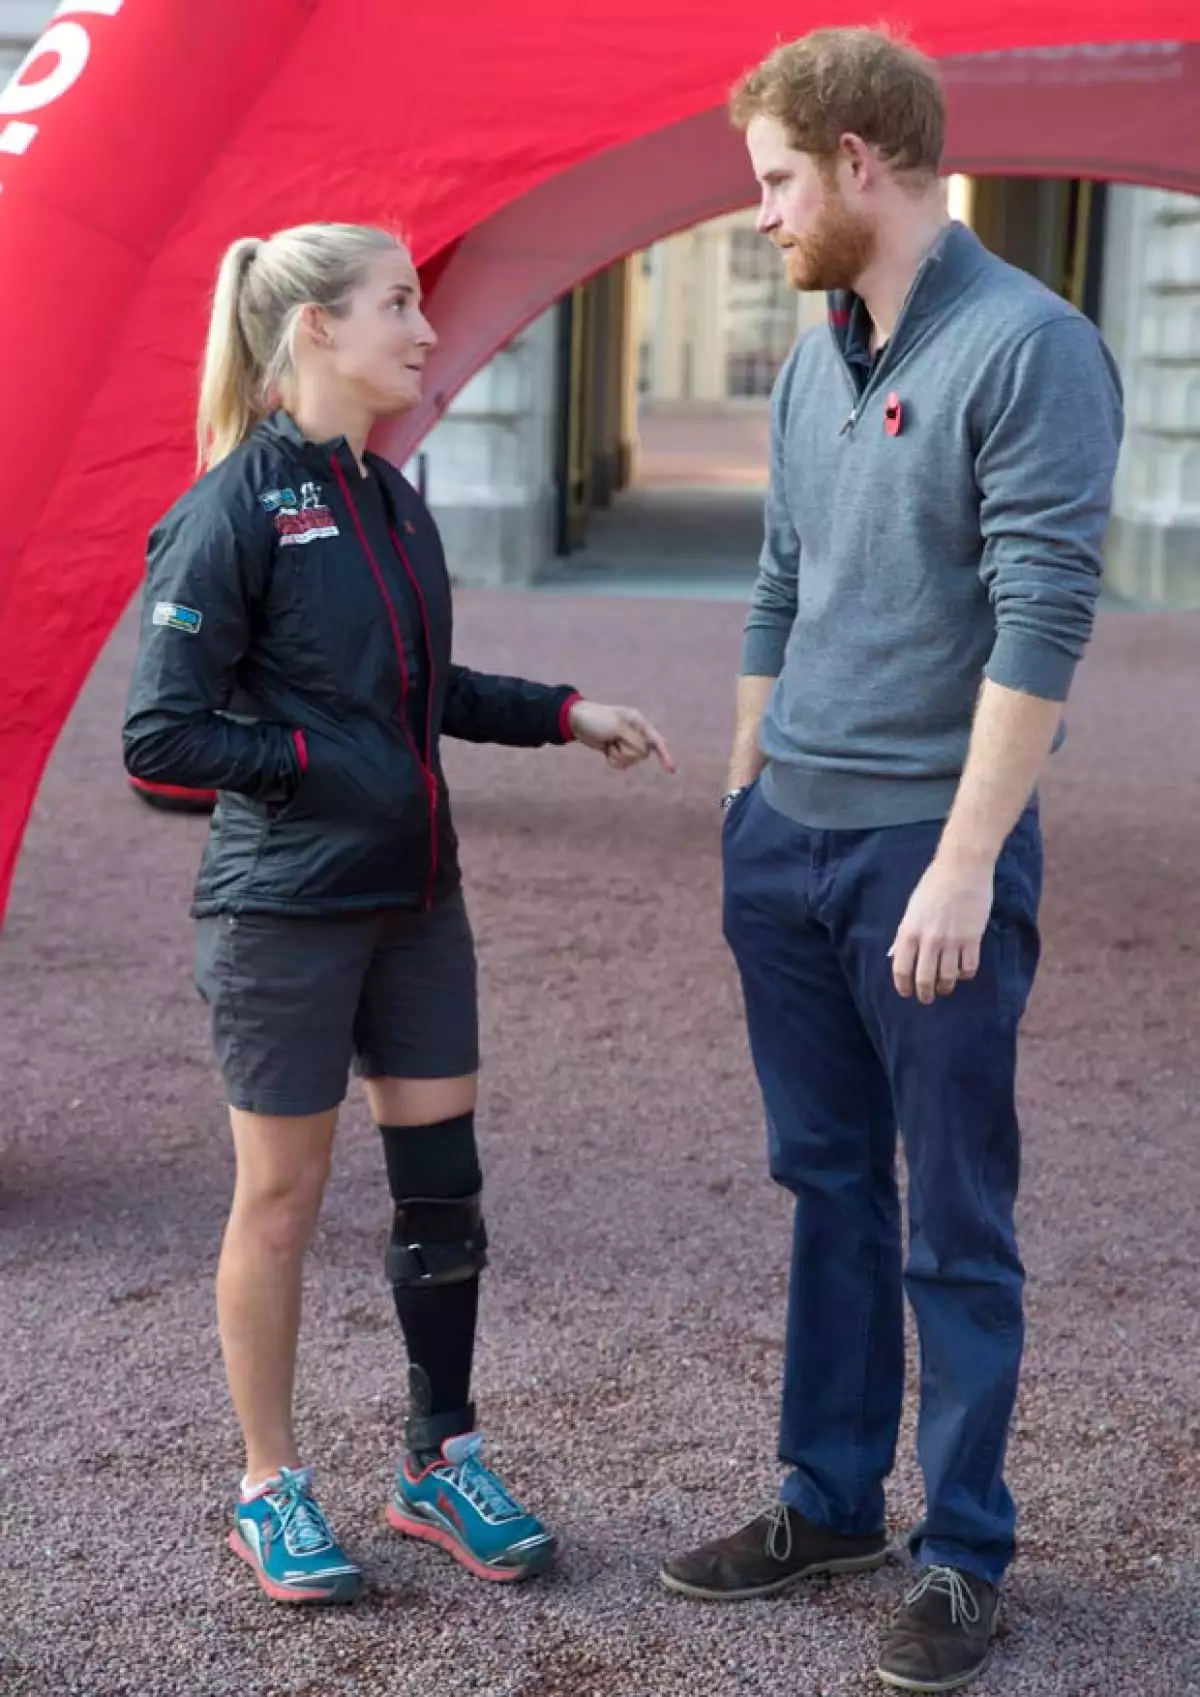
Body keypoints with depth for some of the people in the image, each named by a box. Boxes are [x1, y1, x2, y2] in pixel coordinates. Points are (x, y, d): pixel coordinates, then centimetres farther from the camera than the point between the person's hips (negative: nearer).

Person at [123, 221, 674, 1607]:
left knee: (443, 1184, 11)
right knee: (282, 1199, 7)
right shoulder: (235, 509, -15)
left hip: (415, 898, 7)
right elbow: (161, 735, -16)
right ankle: (270, 1491, 24)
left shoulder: (391, 500, 8)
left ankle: (442, 1467, 28)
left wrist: (564, 713, 13)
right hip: (285, 909, -7)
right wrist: (324, 764, -19)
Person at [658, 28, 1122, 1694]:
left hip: (928, 851, -7)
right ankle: (830, 1499, 29)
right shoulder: (813, 362, 11)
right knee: (827, 1189, 15)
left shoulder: (1028, 348, -12)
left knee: (954, 1225, 4)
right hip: (785, 840, 7)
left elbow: (1042, 624, -18)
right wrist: (742, 802, 17)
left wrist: (964, 864, -20)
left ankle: (964, 1555, 18)